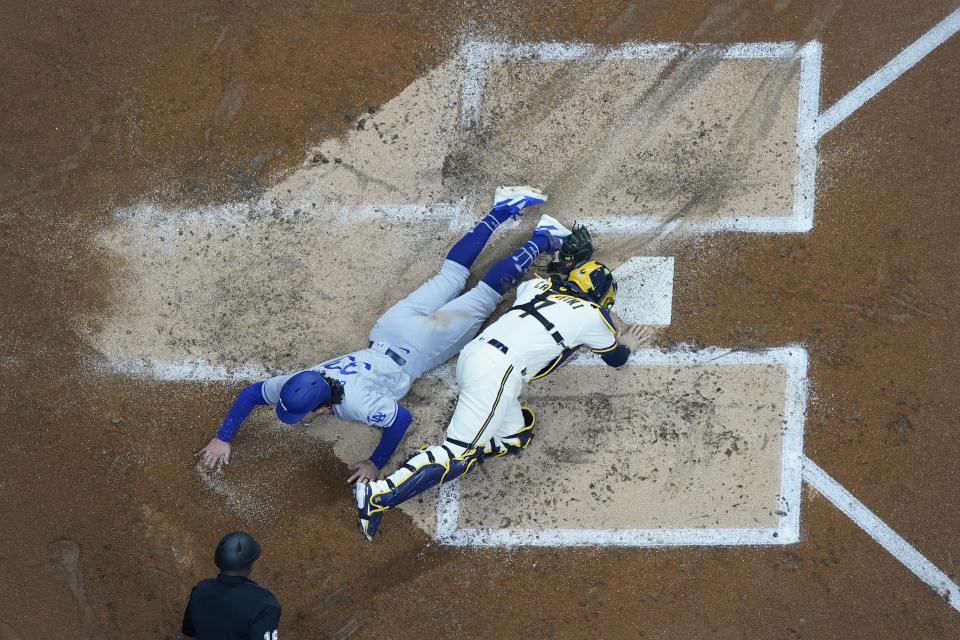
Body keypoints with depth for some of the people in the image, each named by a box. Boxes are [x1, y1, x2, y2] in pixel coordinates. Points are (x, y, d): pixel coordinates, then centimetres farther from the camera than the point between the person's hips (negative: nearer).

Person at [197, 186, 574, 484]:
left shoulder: (356, 403, -39)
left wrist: (376, 464, -29)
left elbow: (402, 419, -34)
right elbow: (250, 393, -10)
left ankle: (541, 240, 27)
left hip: (419, 347, -5)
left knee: (481, 298, 14)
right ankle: (503, 210, 37)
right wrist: (222, 438, -16)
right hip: (389, 331, 5)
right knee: (451, 275, 24)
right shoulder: (296, 385, -21)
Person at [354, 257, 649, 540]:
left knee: (515, 438, 18)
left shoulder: (539, 287, 23)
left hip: (472, 355, 8)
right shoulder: (593, 315, 9)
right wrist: (626, 345, 49)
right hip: (497, 373, -8)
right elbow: (616, 358, 28)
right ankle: (379, 496, -25)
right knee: (457, 456, -11)